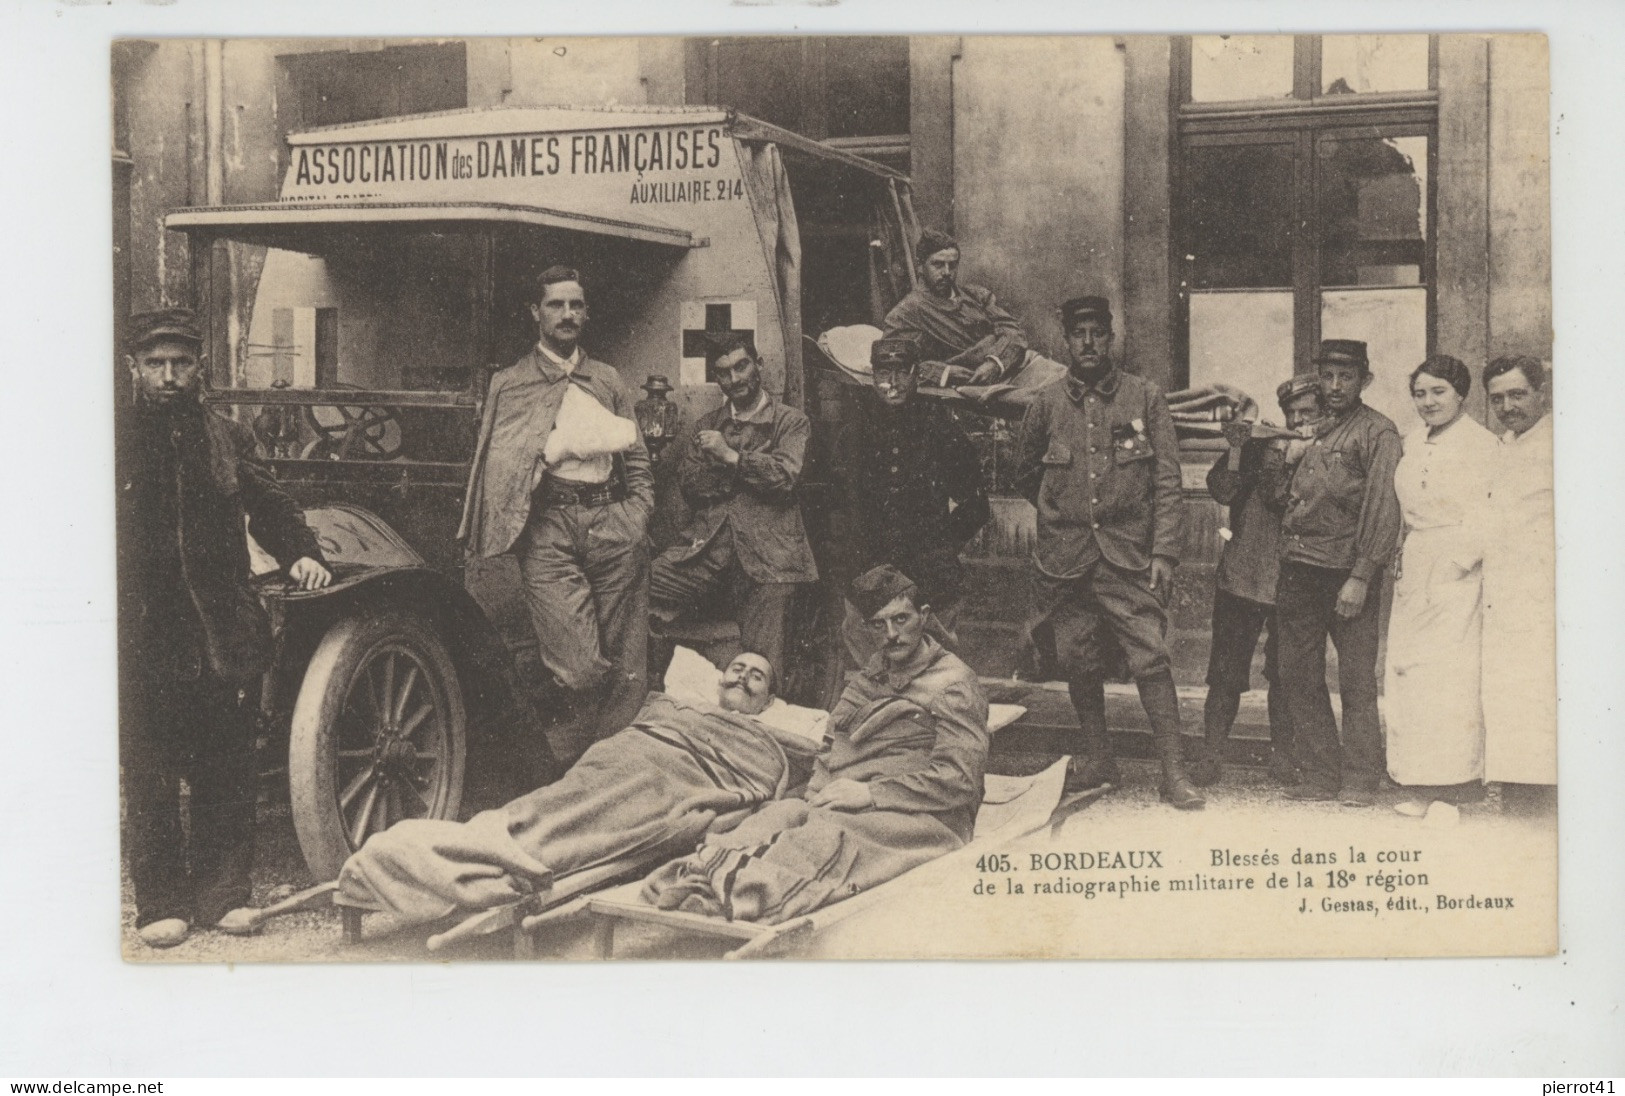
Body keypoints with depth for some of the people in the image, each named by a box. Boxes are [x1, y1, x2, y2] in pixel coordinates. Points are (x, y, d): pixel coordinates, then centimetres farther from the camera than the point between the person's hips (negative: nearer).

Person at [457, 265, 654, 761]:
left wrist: (637, 516, 8)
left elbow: (637, 459, 24)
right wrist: (566, 442, -9)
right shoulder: (510, 384, 12)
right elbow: (500, 464, 1)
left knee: (626, 669, 0)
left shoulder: (608, 380, 22)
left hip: (612, 522, 4)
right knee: (579, 668, -16)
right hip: (548, 527, -3)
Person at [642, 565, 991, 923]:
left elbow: (959, 781, -10)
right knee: (781, 812, -27)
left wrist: (870, 792, -16)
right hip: (846, 800, 6)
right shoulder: (870, 676, 25)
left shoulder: (953, 684, 1)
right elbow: (832, 747, 23)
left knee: (831, 827, -37)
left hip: (918, 815, -6)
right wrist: (820, 787, -1)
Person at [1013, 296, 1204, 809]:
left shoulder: (1145, 398, 2)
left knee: (1151, 659, -8)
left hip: (1129, 556, -2)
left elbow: (1167, 481, 1)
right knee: (1077, 662, 8)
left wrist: (1163, 551, -6)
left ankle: (1174, 772, -2)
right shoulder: (1046, 404, 6)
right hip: (1065, 558, 2)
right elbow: (1026, 473, 22)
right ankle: (1096, 762, 23)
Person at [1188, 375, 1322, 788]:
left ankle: (1281, 755, 20)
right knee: (1226, 672, 0)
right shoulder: (1259, 448, 7)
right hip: (1242, 576, 1)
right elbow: (1222, 491, -3)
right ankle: (1211, 754, 7)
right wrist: (1236, 448, -13)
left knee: (1285, 674, 7)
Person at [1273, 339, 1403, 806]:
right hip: (1297, 570, 7)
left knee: (1357, 683, -1)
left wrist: (1361, 578, -16)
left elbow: (1383, 509, -11)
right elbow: (1283, 497, 25)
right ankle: (1320, 776, 17)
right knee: (1298, 676, 8)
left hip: (1347, 572, -7)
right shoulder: (1313, 432, 19)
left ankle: (1359, 782, 5)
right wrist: (1289, 459, 6)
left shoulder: (1377, 432, -3)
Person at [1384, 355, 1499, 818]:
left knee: (1448, 675, -7)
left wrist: (1456, 562, -14)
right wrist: (1405, 557, 10)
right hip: (1414, 569, 7)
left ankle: (1450, 784, -1)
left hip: (1457, 572, -7)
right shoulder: (1414, 441, 14)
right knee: (1406, 670, 4)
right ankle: (1422, 786, 9)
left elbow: (1486, 516, -11)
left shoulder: (1481, 444, -9)